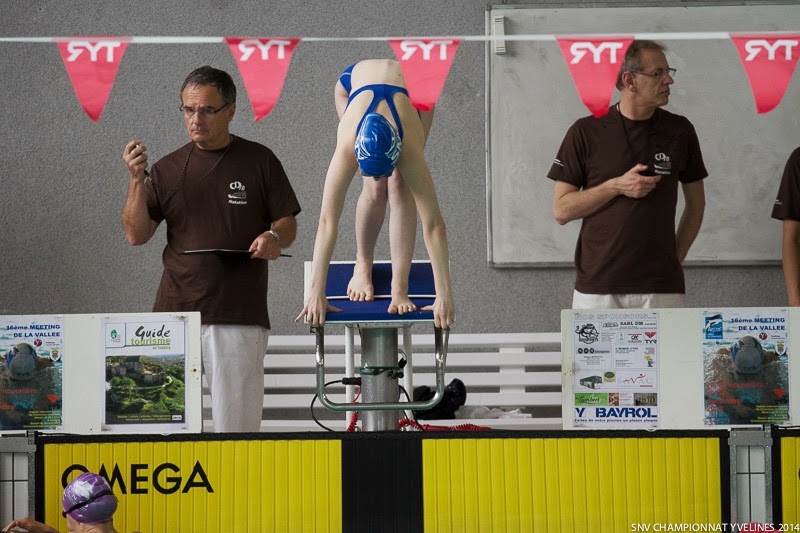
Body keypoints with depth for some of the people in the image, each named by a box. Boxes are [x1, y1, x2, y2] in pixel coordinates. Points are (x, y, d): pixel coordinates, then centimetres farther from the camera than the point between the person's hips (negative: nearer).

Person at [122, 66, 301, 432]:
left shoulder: (260, 161, 5)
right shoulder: (167, 168, 10)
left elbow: (288, 224, 8)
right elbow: (137, 235, 5)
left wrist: (274, 238, -15)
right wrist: (136, 181, -8)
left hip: (240, 315, -2)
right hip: (175, 312, 2)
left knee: (237, 421, -3)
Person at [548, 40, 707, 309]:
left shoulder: (679, 131, 6)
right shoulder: (586, 132, 0)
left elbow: (695, 203, 16)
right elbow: (561, 210, 0)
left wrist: (676, 258, 6)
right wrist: (617, 187, -11)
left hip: (661, 287, 1)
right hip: (598, 287, -1)